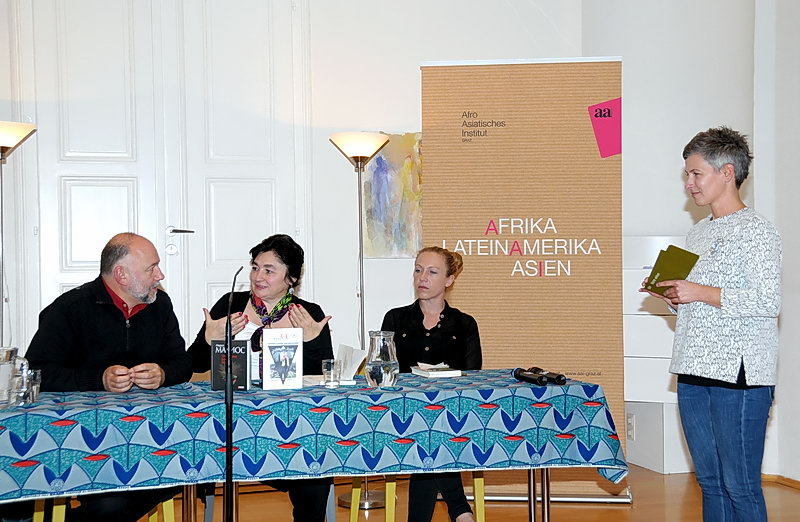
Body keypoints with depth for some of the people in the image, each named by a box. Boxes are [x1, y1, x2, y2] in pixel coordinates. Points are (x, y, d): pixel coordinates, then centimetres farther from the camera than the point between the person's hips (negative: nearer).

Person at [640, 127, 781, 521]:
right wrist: (672, 296, 5)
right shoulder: (697, 233, 19)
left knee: (740, 484, -3)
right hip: (694, 371, 8)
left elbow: (768, 302, -16)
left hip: (739, 374, -8)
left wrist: (701, 293, -17)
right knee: (709, 480, 13)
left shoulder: (756, 230, -6)